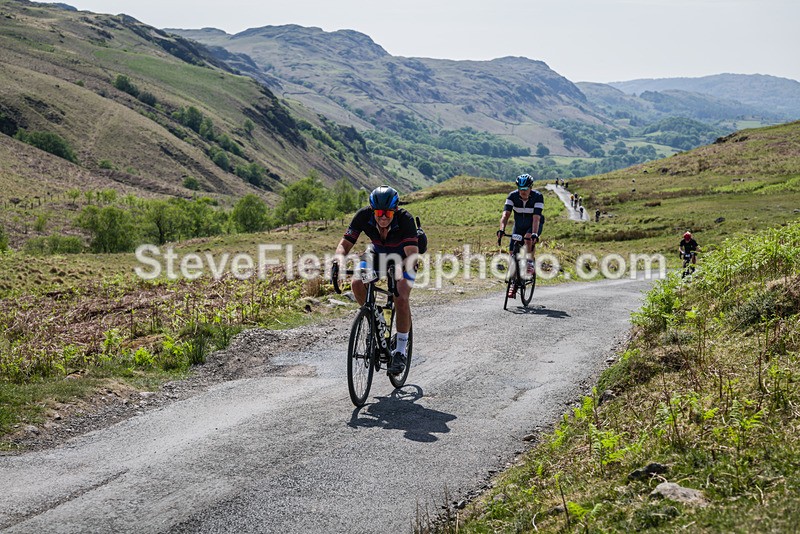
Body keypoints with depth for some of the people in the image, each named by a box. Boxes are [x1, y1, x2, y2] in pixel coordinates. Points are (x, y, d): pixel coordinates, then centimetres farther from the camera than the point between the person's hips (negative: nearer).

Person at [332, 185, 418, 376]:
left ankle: (400, 351, -9)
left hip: (403, 258, -3)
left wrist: (407, 270, -60)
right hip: (379, 254, 3)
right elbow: (345, 243, -26)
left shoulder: (405, 219, -34)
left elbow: (412, 253, -41)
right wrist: (338, 261, -46)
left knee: (401, 298, -25)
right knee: (357, 283, -24)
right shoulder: (363, 216, -27)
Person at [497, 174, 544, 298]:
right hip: (519, 225, 3)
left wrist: (534, 234, -51)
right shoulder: (513, 196, -21)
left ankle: (531, 262, -11)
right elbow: (505, 214, -30)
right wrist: (501, 229, -47)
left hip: (533, 225, -3)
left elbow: (536, 218, -37)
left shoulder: (537, 197, -27)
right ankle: (514, 283, 6)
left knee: (528, 238, -36)